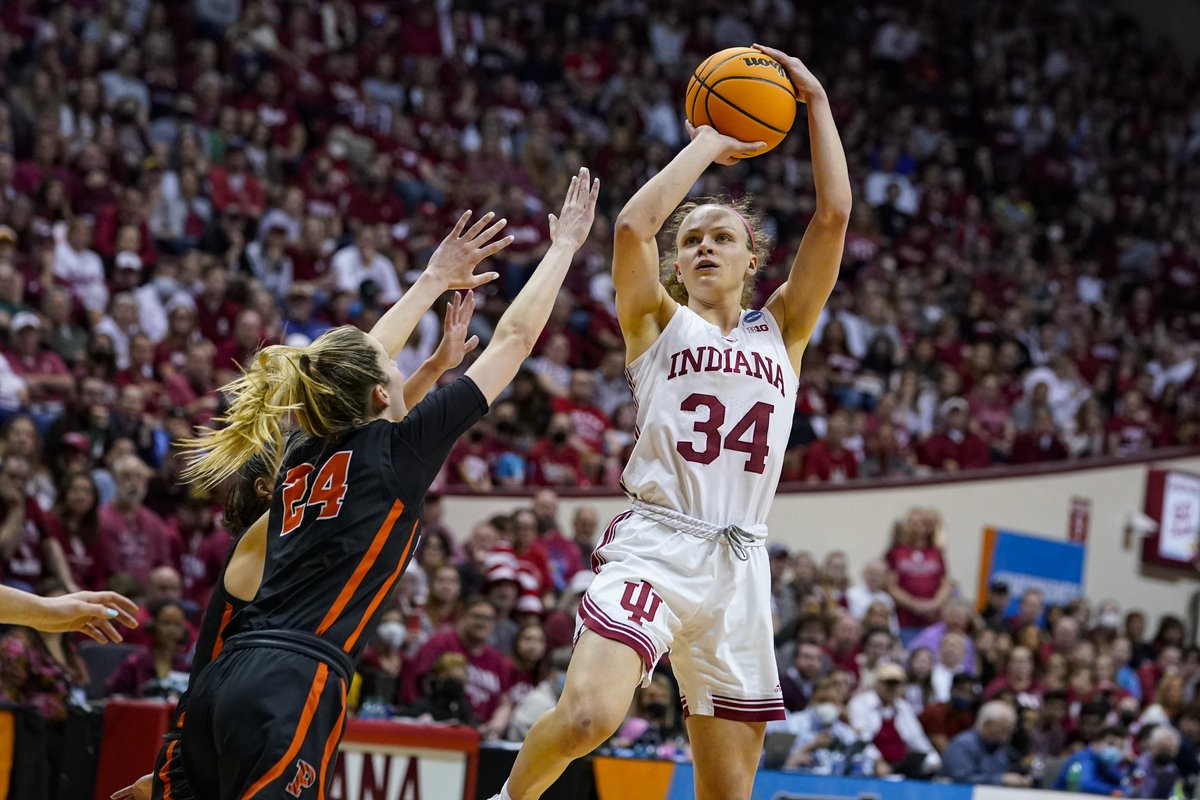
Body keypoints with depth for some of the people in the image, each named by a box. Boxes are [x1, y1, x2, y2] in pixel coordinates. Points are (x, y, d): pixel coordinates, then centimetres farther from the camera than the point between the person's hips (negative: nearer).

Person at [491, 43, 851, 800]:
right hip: (655, 545, -3)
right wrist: (709, 144, 4)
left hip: (739, 566, 4)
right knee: (588, 715, -27)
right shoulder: (658, 322, 12)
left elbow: (834, 214, 9)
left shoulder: (781, 332, 18)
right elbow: (633, 225, -7)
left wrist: (816, 100, 10)